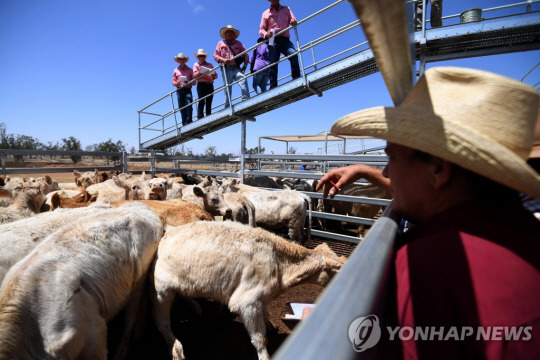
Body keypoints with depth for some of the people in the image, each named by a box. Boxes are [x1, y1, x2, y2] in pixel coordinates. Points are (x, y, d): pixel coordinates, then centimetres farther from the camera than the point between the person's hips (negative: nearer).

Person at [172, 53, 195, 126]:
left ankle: (188, 122, -17)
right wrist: (176, 83, -7)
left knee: (189, 105, -17)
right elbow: (173, 81, 16)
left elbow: (194, 82, 10)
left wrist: (189, 83, -11)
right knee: (181, 107, -3)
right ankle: (184, 123, -1)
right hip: (179, 90, 2)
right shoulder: (176, 70, 19)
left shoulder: (189, 70, 15)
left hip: (188, 89, -1)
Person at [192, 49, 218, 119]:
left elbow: (216, 75, 18)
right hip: (201, 84, -3)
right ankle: (200, 117, -20)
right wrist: (200, 72, -15)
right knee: (201, 101, -15)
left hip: (210, 84, 3)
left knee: (209, 102, -1)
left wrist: (214, 76, -5)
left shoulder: (210, 65, 24)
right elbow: (194, 75, 3)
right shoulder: (196, 64, 17)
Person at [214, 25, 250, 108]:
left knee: (243, 80, -26)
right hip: (226, 69, 0)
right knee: (227, 88, -3)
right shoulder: (221, 43, 17)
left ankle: (246, 99, -33)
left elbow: (245, 54, 17)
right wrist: (223, 60, -8)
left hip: (236, 68, 1)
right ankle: (227, 106, 1)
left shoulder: (238, 43, 21)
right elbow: (215, 55, 12)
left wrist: (245, 64, 1)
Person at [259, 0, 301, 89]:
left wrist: (294, 22, -13)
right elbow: (261, 29, 13)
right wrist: (266, 34, -11)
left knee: (294, 55, -27)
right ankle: (273, 87, -11)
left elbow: (293, 20, 13)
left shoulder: (286, 9, 24)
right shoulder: (266, 13, 20)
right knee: (273, 64, -11)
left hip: (285, 40, 0)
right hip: (273, 41, 0)